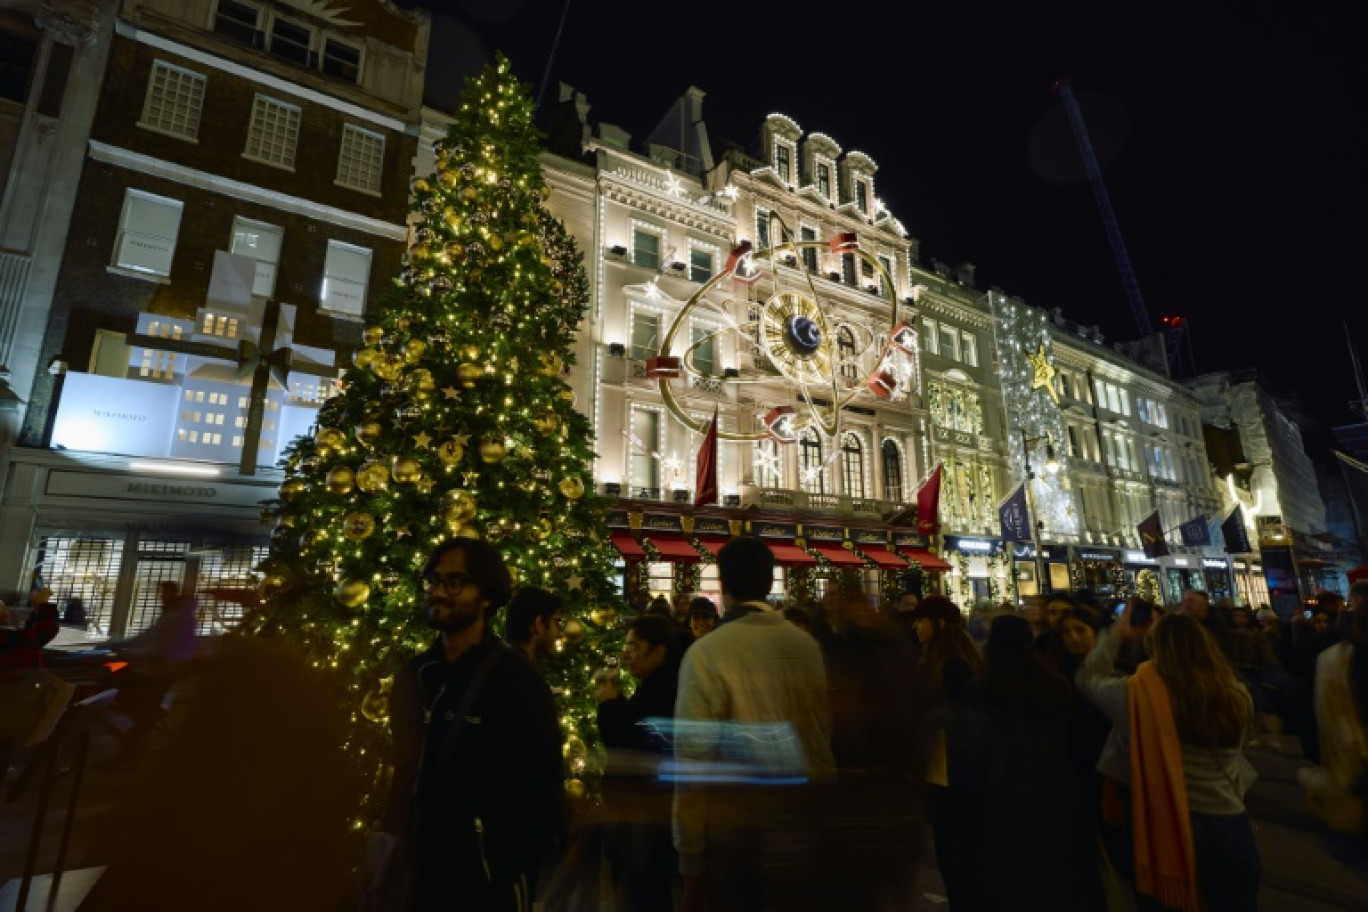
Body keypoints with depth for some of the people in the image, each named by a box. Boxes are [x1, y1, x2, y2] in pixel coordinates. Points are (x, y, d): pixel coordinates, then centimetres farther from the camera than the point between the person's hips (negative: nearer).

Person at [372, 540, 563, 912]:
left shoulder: (519, 682, -17)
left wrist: (527, 872, -9)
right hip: (423, 869, 5)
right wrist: (388, 833, 1)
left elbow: (543, 787, -12)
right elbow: (406, 767, 10)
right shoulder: (415, 675, 1)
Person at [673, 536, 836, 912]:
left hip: (742, 837, -4)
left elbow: (694, 763, -16)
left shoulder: (707, 653, -17)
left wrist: (691, 864, -6)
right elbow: (826, 733, 6)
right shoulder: (808, 644, -4)